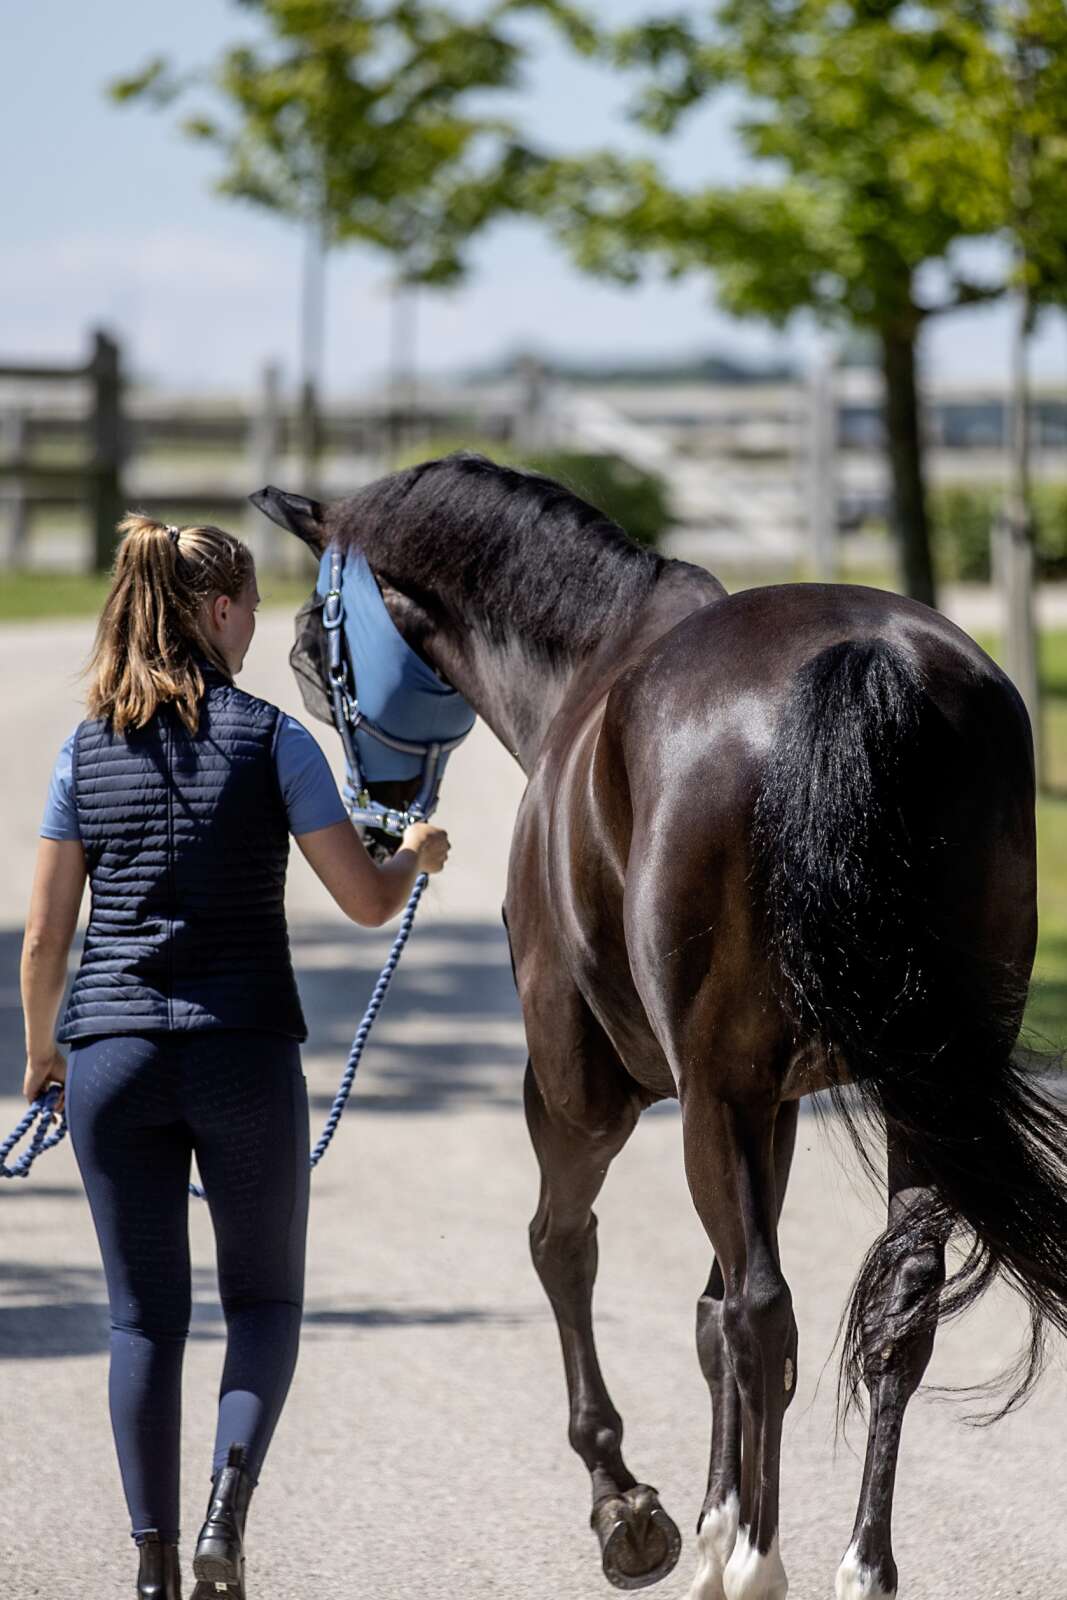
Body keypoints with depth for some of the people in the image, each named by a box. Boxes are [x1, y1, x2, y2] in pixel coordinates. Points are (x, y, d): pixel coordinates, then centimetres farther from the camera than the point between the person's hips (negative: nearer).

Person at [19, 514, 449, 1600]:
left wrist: (39, 1051, 22)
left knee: (144, 1316, 10)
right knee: (266, 1298, 13)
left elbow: (44, 936, 6)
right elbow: (366, 903, -2)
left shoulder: (88, 749, 5)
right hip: (245, 1053, -2)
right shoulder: (272, 740, -4)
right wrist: (417, 855, 20)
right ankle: (228, 1508, -9)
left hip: (112, 1054, 2)